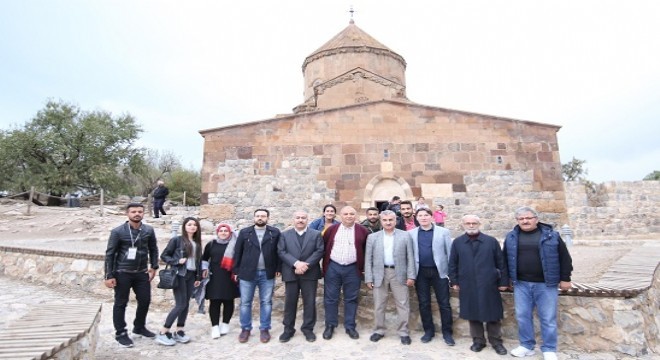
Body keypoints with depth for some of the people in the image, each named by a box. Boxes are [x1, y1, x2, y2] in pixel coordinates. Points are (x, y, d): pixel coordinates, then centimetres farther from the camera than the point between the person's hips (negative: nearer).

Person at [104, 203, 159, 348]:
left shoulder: (149, 230, -1)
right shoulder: (118, 231, -10)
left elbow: (153, 249, 10)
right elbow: (110, 254, -6)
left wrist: (153, 267, 4)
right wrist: (109, 275, -8)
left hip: (142, 273, 4)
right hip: (123, 273, -3)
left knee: (145, 300, 10)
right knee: (121, 303, 8)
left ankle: (139, 327, 33)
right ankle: (120, 333, 24)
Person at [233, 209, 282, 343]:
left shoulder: (275, 232, 1)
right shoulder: (244, 232, 2)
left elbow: (278, 251, 2)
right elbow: (237, 252, 4)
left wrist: (278, 269, -3)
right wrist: (236, 271, 1)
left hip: (267, 273, 0)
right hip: (247, 273, 1)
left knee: (266, 302, 8)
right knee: (245, 302, 9)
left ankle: (264, 329, 22)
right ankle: (245, 329, 25)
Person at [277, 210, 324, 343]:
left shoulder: (316, 234, 5)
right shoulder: (285, 235, 6)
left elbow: (319, 251, -5)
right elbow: (281, 252, -4)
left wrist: (305, 265, -16)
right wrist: (296, 263, -18)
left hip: (310, 273, 0)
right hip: (291, 273, 1)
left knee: (310, 302, 7)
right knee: (290, 302, 9)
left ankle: (308, 328, 22)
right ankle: (288, 329, 24)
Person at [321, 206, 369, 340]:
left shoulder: (362, 230, -1)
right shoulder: (332, 229, 1)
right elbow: (323, 246, 9)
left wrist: (363, 266, 3)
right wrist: (325, 264, 8)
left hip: (353, 269, 0)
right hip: (333, 268, 1)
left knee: (351, 299, 9)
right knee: (330, 298, 8)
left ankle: (350, 326, 23)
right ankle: (330, 325, 23)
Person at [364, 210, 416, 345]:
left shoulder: (405, 235, 1)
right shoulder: (372, 237, 3)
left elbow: (410, 257, 1)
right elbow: (368, 259, 3)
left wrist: (411, 276, -5)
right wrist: (368, 278, -2)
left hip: (399, 274, -1)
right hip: (379, 274, 1)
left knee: (403, 304, 5)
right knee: (379, 305, 9)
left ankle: (403, 332, 20)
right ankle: (379, 330, 25)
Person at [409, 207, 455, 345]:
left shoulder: (443, 232, -1)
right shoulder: (411, 233, 2)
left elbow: (450, 252, 0)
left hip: (439, 272, -1)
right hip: (421, 273, 2)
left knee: (444, 303, 6)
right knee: (423, 303, 10)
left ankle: (447, 332, 22)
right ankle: (428, 330, 27)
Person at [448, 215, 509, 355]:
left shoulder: (491, 241, 1)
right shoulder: (457, 242, 2)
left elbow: (501, 262, 3)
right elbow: (452, 264, 5)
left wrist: (503, 281, 1)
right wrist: (454, 281, 3)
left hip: (488, 285, -1)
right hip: (467, 286, 1)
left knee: (493, 315, 9)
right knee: (473, 314, 11)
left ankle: (496, 341, 27)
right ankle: (478, 340, 27)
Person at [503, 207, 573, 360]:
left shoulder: (551, 235, -3)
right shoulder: (511, 237, 3)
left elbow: (565, 258, 2)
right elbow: (506, 259, 11)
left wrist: (565, 278, 0)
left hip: (546, 284, -2)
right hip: (521, 284, 2)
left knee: (548, 318, 7)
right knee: (522, 316, 9)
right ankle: (527, 346, 24)